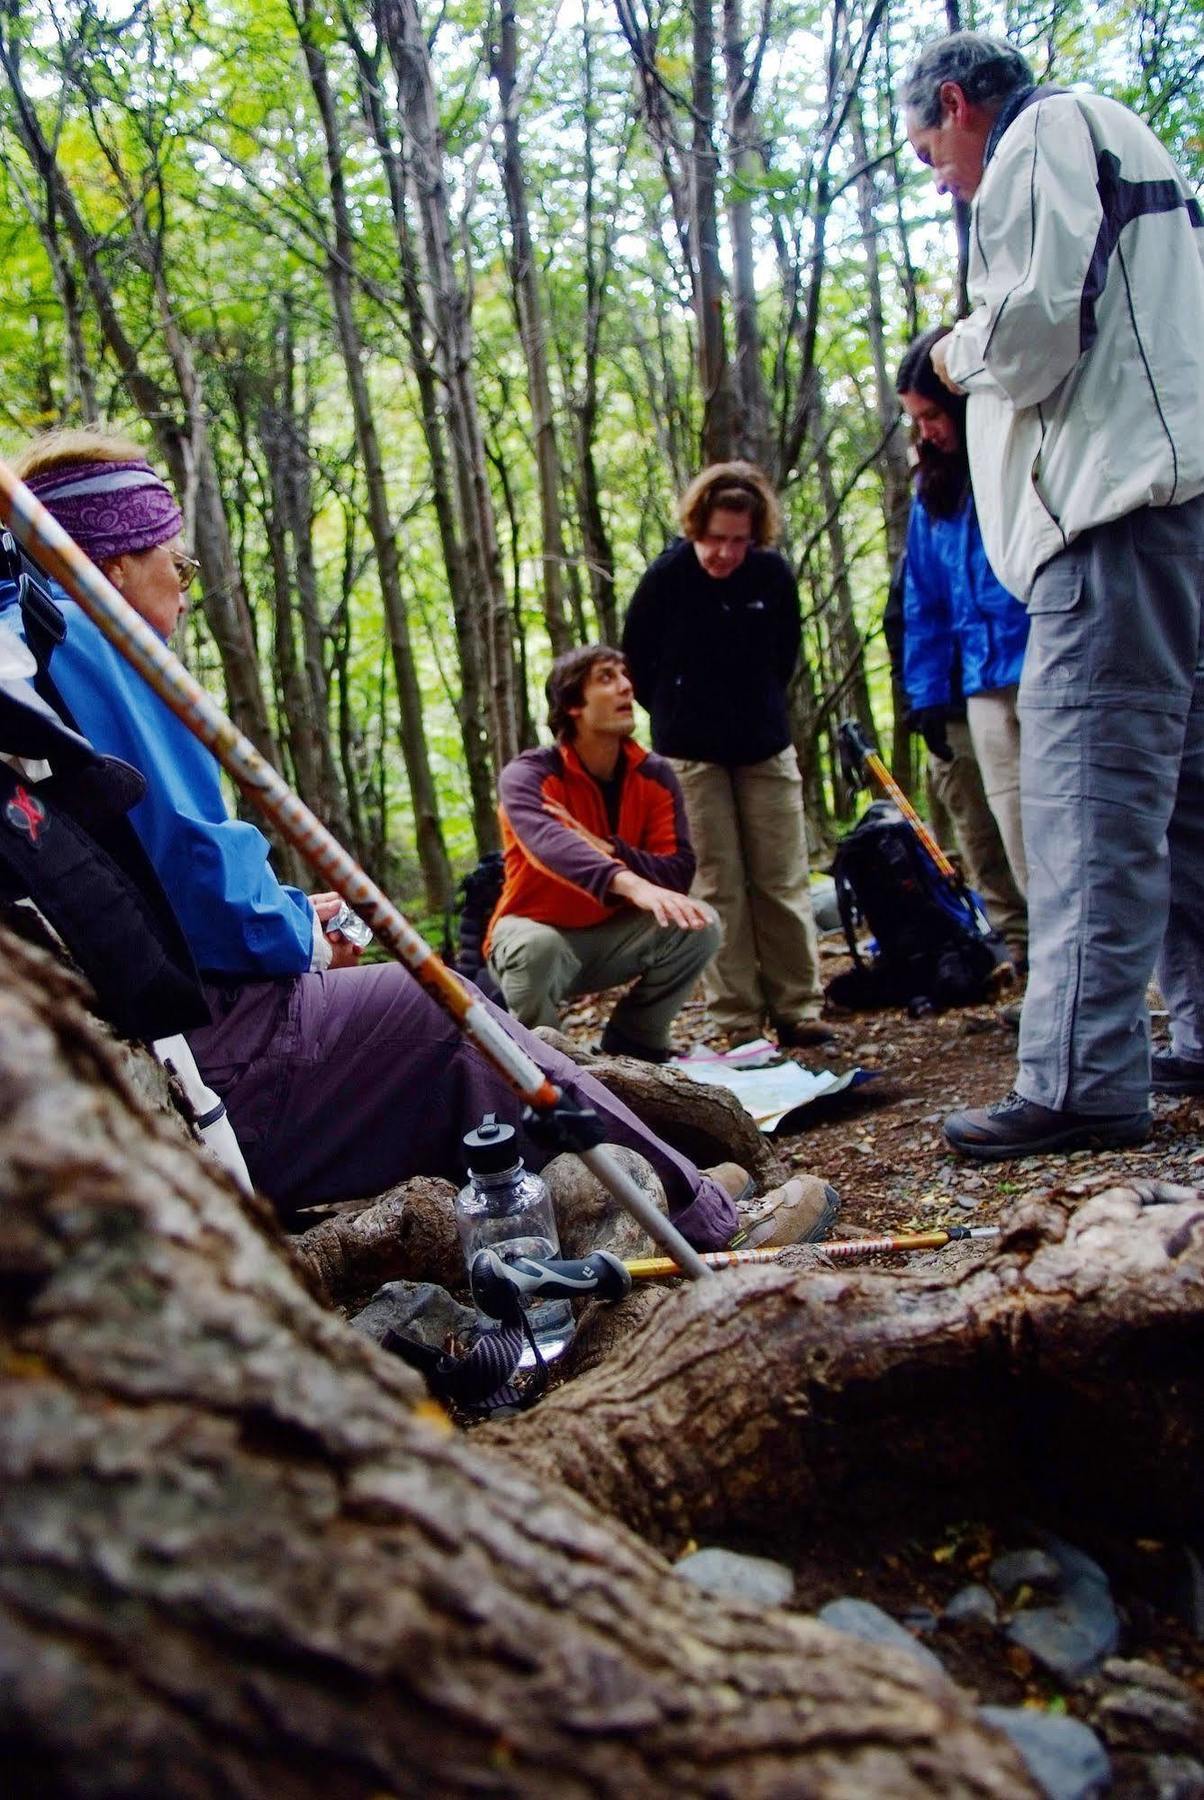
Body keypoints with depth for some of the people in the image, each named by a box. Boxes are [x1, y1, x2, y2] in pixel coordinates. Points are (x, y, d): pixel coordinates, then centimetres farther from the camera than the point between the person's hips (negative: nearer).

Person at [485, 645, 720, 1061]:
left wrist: (604, 849, -33)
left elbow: (678, 874, -15)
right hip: (539, 932, -4)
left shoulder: (656, 776, -5)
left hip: (612, 936, 4)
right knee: (536, 946, -38)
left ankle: (633, 1039, 4)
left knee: (698, 925, -19)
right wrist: (631, 883, -60)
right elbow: (548, 843, -42)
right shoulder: (527, 775, -20)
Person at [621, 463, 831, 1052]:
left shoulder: (774, 574, -5)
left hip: (766, 748, 2)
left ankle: (797, 1009, 12)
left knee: (783, 881, 4)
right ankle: (738, 1020, 6)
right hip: (691, 755, -2)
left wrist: (763, 710, 11)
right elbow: (636, 664, 1)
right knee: (719, 887, 0)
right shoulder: (665, 579, -12)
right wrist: (679, 716, 6)